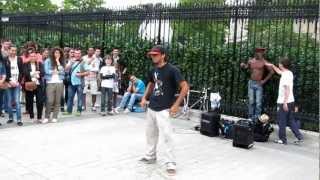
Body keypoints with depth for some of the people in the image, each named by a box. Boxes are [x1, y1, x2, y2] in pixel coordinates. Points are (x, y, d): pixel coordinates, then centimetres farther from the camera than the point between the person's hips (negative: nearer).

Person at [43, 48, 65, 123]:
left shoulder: (61, 62, 15)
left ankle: (55, 117, 7)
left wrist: (58, 63, -2)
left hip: (60, 83, 3)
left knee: (57, 101, 1)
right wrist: (55, 72, 3)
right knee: (50, 101, -10)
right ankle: (46, 117, 2)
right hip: (50, 83, -3)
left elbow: (62, 71, 1)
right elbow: (46, 71, -6)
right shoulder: (48, 61, 4)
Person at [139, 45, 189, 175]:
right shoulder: (153, 71, 8)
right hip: (151, 108, 8)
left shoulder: (172, 70, -14)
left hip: (164, 109, -8)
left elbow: (185, 87, -17)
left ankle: (170, 163, 0)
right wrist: (144, 97, 14)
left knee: (166, 136, -9)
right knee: (150, 134, 19)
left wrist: (176, 105, -20)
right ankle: (150, 156, 36)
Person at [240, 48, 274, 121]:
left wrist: (264, 80, -4)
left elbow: (271, 71, -3)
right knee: (251, 101, 7)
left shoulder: (264, 62, -5)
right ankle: (251, 117, 16)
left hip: (259, 84, -3)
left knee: (258, 102, -3)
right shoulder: (251, 61, 4)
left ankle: (257, 118, 5)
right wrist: (243, 65, -9)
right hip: (251, 83, 3)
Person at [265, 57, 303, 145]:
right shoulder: (289, 73, 10)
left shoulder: (285, 75, -18)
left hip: (283, 102, -9)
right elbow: (279, 72, 33)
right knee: (291, 121, 15)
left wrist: (285, 102, -23)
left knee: (281, 121, 3)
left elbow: (287, 89, -23)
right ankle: (299, 137, 13)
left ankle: (282, 139, 11)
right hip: (291, 101, 9)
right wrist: (272, 66, 41)